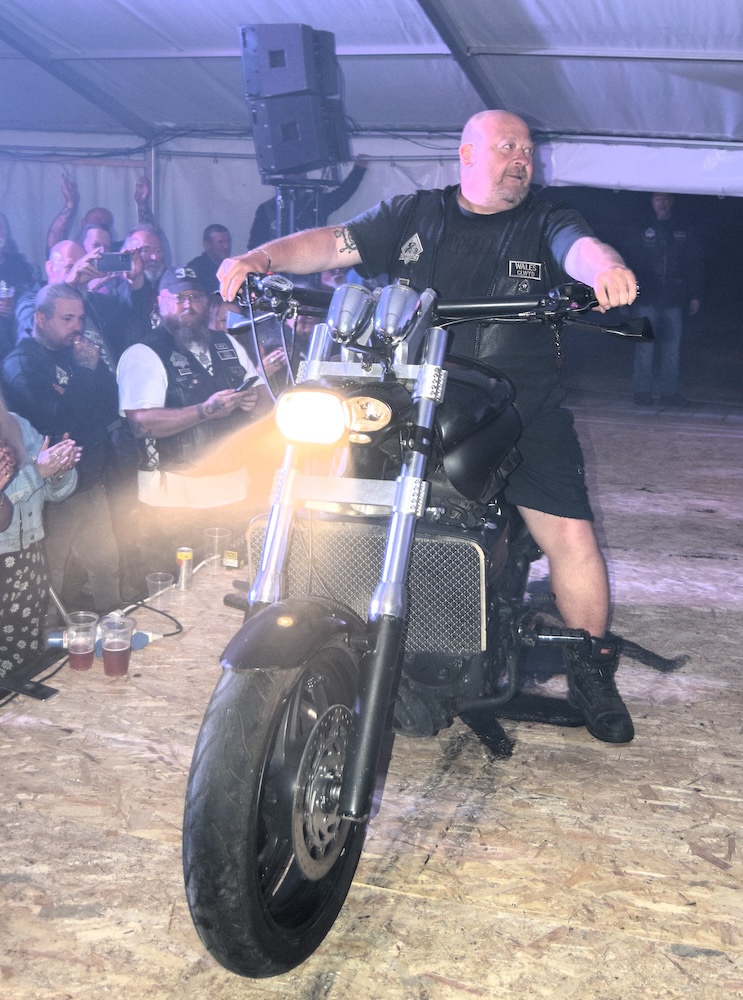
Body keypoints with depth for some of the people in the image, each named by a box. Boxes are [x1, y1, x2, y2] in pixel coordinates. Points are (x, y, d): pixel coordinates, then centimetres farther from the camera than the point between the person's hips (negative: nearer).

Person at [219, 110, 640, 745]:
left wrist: (606, 268, -38)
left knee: (572, 537, -11)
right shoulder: (412, 215, 13)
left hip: (521, 412, -1)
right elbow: (335, 243, 5)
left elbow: (581, 248, -13)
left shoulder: (544, 223, 9)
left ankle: (592, 668, 13)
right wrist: (263, 257, -13)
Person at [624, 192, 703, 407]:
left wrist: (695, 295, 6)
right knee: (645, 346, -2)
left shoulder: (685, 232, 12)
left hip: (674, 300, 2)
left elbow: (695, 266, 13)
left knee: (672, 346, 1)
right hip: (646, 299, -2)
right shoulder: (640, 230, 7)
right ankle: (642, 390, 4)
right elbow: (628, 262, 4)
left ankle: (669, 391, 6)